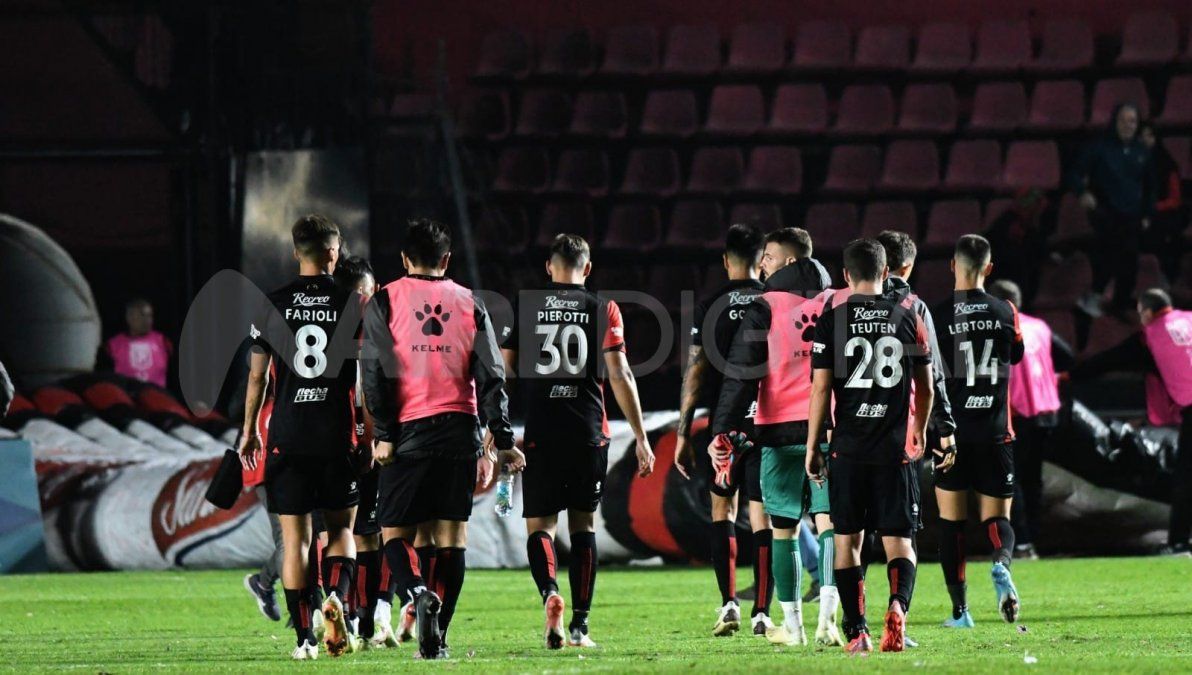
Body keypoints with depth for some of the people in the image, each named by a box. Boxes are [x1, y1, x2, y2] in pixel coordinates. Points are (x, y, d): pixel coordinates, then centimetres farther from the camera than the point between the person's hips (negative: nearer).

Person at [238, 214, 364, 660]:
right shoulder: (353, 304, -2)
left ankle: (304, 636, -1)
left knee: (295, 537, 3)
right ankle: (335, 597, -13)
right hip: (336, 435, 0)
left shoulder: (274, 305, 1)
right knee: (341, 528, 14)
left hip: (287, 435, 0)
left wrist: (249, 430, 15)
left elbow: (257, 375, 4)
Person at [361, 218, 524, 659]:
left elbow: (377, 374, -4)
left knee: (395, 532, 4)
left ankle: (417, 593, -25)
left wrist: (383, 435, -4)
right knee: (452, 534, 5)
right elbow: (491, 377, 5)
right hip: (460, 432, 2)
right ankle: (438, 637, 1)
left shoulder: (385, 302, 4)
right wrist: (502, 441, 5)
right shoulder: (470, 304, 9)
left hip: (409, 434, -2)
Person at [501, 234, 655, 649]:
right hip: (588, 435, 0)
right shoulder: (603, 310, 1)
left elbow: (505, 372, 3)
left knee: (540, 526, 5)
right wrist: (641, 438, -1)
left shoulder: (524, 307, 4)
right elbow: (619, 375, -5)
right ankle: (579, 624, 9)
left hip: (539, 434, 0)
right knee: (583, 525, 11)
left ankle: (549, 592, -24)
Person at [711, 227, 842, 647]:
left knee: (783, 529, 9)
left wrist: (723, 430, -9)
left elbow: (742, 375, -8)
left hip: (781, 430, -2)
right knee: (828, 523, 1)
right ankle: (827, 620, -15)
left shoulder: (764, 309, -3)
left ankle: (792, 625, 13)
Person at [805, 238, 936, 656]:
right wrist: (920, 432, 30)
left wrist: (812, 448, 4)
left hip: (848, 449, -1)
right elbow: (926, 389, 11)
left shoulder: (832, 319, -2)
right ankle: (898, 605, -23)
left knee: (848, 539, 9)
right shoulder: (908, 319, 3)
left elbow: (821, 389, -5)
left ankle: (856, 632, 6)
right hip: (895, 449, 1)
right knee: (898, 540, 4)